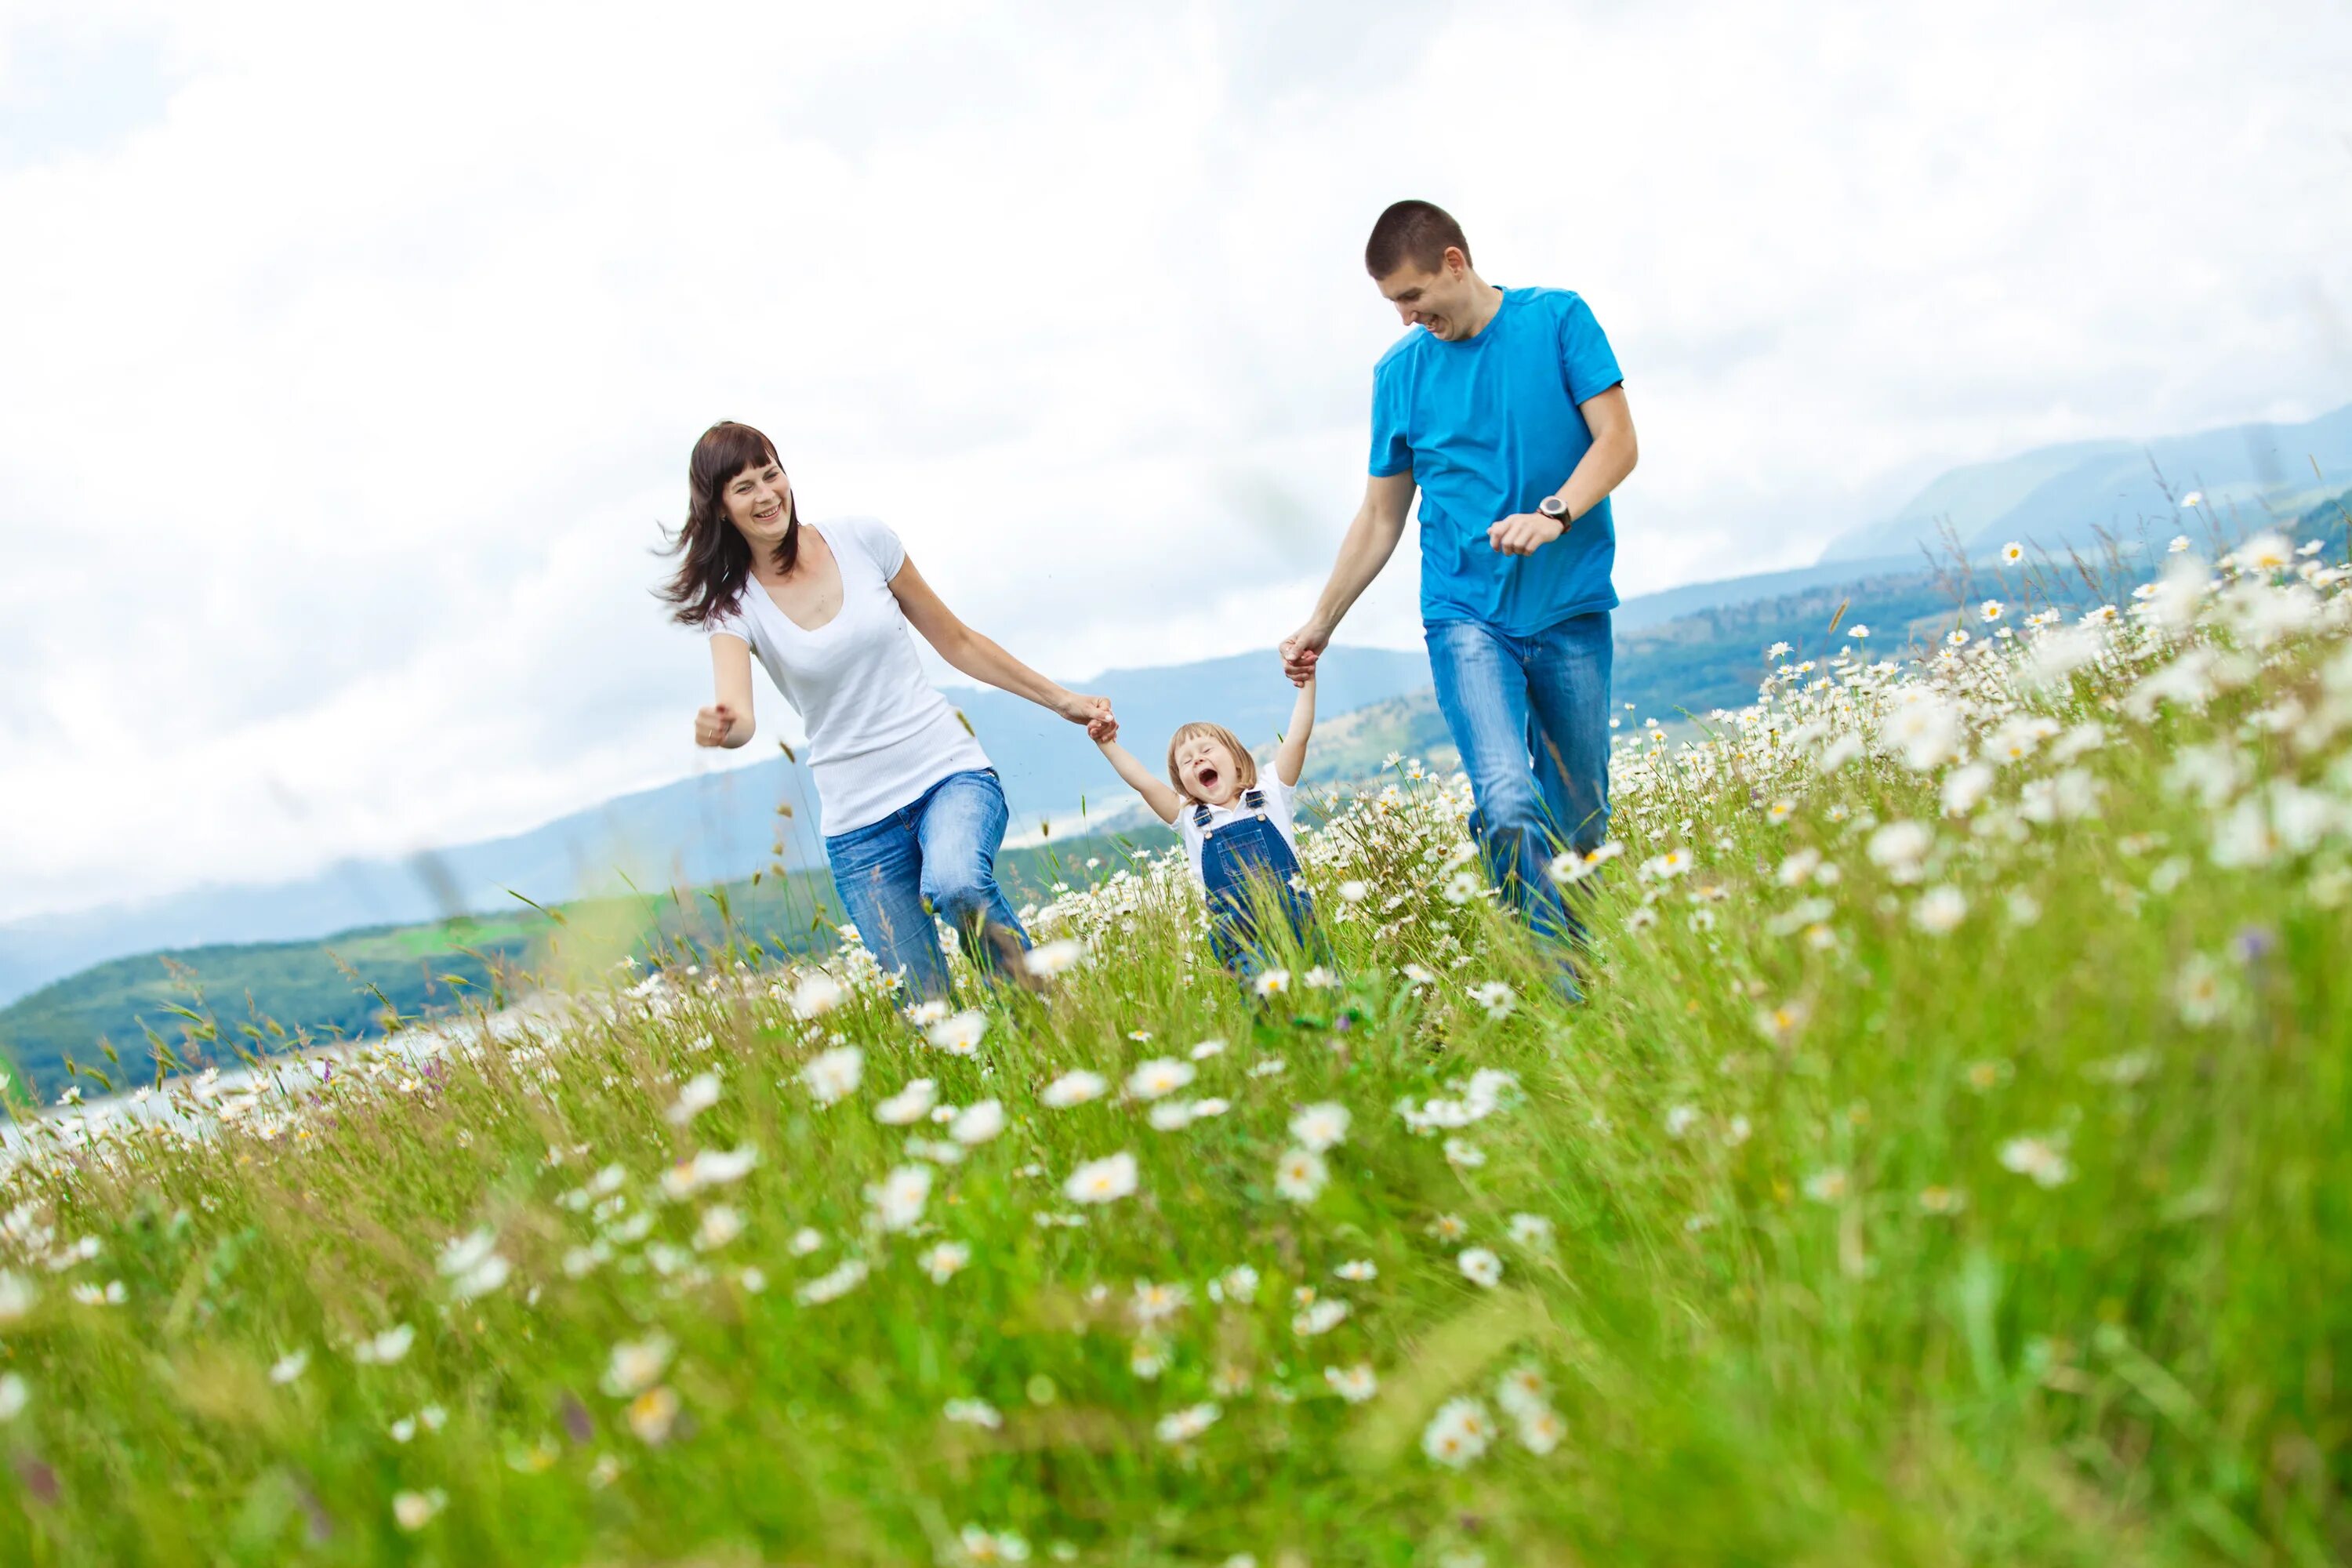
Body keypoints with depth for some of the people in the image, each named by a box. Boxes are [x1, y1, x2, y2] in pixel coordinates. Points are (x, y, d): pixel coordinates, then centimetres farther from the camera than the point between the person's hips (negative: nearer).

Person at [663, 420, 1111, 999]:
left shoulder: (863, 542, 1)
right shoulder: (736, 604, -1)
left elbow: (957, 642, 11)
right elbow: (737, 712, -19)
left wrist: (1061, 700, 12)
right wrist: (719, 725, -44)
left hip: (949, 773, -1)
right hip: (859, 818, 1)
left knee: (953, 882, -34)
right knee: (925, 1009, -6)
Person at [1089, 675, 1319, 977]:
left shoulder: (1270, 795, 13)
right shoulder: (1189, 819, 15)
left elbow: (1297, 738, 7)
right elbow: (1144, 782, 7)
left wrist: (1307, 684, 1)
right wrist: (1108, 745, 3)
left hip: (1297, 919, 0)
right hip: (1239, 939, 0)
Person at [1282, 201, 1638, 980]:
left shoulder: (1558, 319, 2)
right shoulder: (1400, 371, 9)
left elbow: (1617, 442, -2)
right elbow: (1381, 517, 16)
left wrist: (1554, 514, -20)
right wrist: (1320, 624, 18)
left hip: (1572, 611, 0)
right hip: (1467, 615, 0)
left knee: (1581, 820, 4)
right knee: (1509, 804, -20)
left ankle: (1594, 982, 20)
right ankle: (1558, 992, -17)